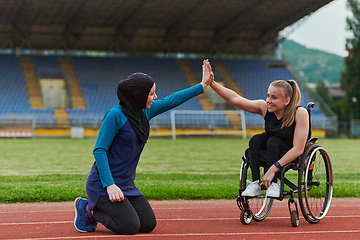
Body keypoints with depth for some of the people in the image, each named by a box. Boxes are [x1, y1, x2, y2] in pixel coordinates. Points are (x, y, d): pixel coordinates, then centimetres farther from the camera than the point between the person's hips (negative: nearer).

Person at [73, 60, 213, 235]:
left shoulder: (145, 112, 5)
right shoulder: (116, 115, -17)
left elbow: (170, 101, 17)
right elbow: (99, 151, -18)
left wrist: (202, 86, 16)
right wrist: (110, 185, -24)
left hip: (127, 185, 8)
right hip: (103, 184, -8)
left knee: (148, 225, 3)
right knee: (130, 226, -18)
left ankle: (98, 207, 17)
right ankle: (89, 209, 4)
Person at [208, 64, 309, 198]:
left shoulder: (300, 113, -31)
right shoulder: (264, 107, -20)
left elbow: (298, 149, -32)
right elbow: (235, 99, -24)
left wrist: (273, 169, -37)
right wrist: (212, 84, -37)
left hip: (293, 155, -4)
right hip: (272, 147, 4)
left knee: (273, 141, -31)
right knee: (255, 140, -24)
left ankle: (273, 184, -26)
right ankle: (256, 183, -22)